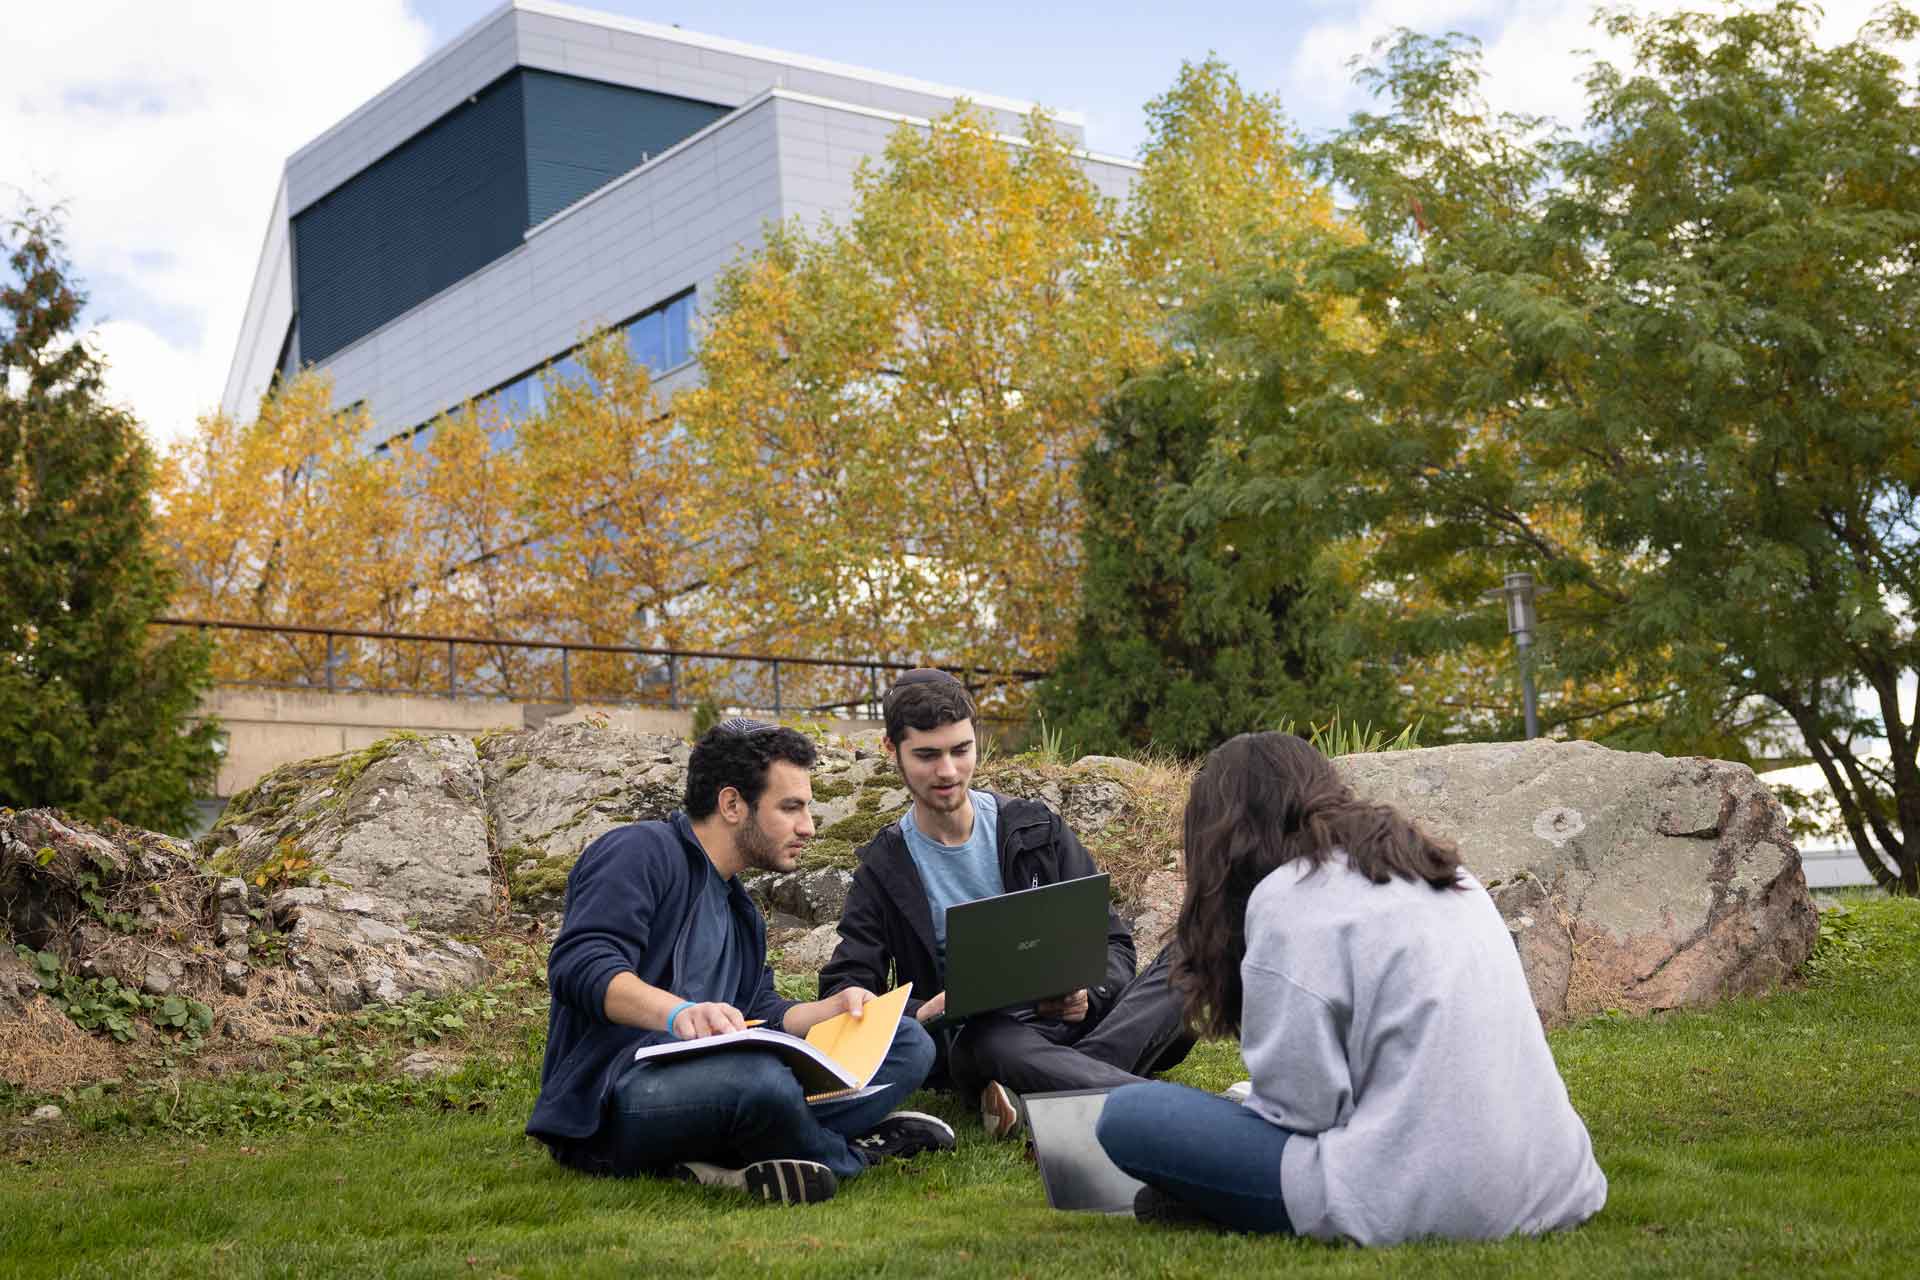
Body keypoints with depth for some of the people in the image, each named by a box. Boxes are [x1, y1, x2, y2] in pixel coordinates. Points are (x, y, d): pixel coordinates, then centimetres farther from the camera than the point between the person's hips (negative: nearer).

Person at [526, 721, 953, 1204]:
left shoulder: (737, 909, 27)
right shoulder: (641, 852, -4)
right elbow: (579, 966, -19)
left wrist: (833, 1009, 7)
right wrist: (680, 1012, -36)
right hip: (610, 1099, -9)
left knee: (907, 1043, -2)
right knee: (758, 1079, -41)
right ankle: (853, 1152, -9)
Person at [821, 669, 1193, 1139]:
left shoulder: (1035, 828, 11)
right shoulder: (884, 869, 7)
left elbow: (1112, 942, 11)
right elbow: (843, 993, 0)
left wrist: (1089, 991, -14)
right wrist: (921, 1013, -22)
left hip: (1075, 1019, 3)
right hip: (979, 1033, -3)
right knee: (992, 1043, -39)